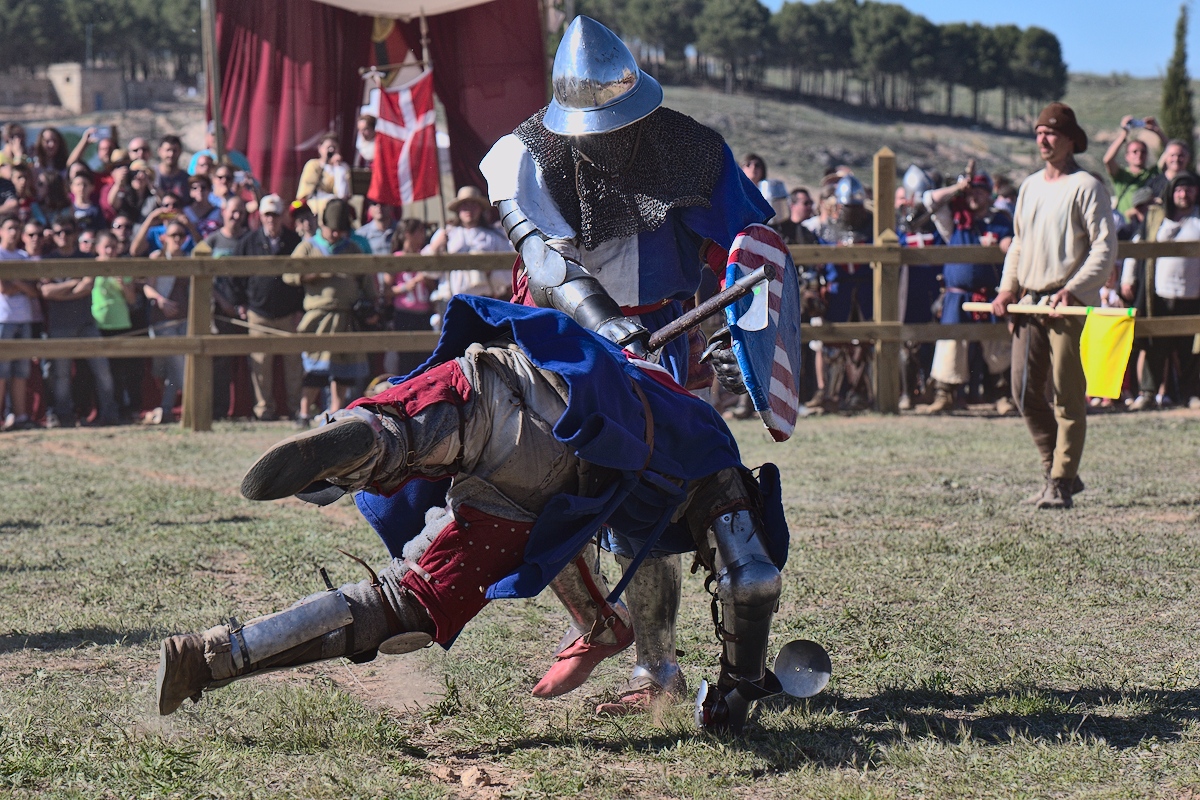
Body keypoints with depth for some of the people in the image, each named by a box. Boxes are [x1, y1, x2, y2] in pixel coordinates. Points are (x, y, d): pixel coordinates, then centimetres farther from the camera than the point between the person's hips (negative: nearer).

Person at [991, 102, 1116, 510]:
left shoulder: (1086, 186, -4)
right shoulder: (1029, 186, 17)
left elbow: (1105, 248, -9)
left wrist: (1072, 290, -19)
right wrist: (1008, 288, 10)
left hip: (1069, 306, -7)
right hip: (1028, 304, 7)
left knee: (1068, 398, -3)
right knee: (1025, 392, 3)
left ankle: (1061, 484, 1)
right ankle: (1058, 470, 16)